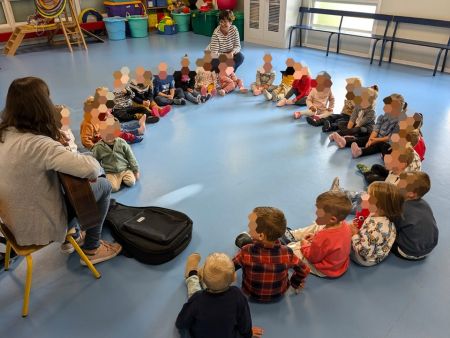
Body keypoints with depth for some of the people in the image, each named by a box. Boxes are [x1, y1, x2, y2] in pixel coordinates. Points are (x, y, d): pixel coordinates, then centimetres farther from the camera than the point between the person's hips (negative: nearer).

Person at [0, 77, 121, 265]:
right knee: (103, 185, 6)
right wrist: (94, 170, -16)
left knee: (67, 183, 27)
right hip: (39, 228, -8)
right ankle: (91, 249, 19)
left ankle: (72, 236, 39)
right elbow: (92, 168, -38)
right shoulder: (38, 145, -32)